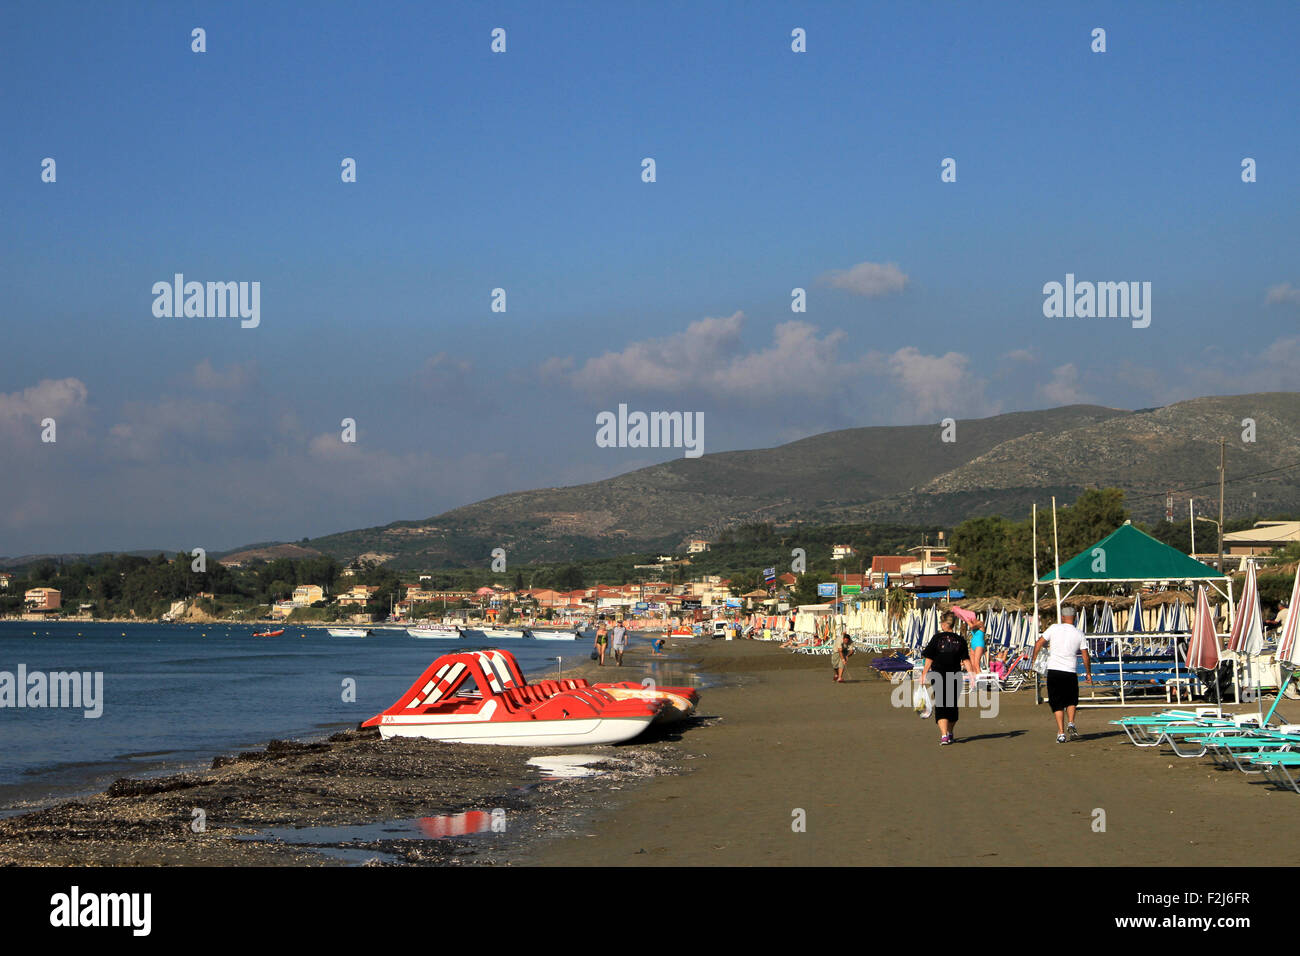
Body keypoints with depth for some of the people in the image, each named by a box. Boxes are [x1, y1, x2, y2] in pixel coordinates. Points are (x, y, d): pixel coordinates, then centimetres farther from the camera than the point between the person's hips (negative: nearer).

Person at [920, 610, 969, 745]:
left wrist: (924, 675, 0)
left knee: (940, 706, -3)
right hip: (955, 677, 3)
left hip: (939, 677, -3)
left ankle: (944, 735, -19)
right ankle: (950, 733, 32)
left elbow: (929, 659, -6)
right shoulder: (960, 640, 1)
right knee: (952, 705, 18)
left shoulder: (937, 638, -6)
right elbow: (966, 660, -2)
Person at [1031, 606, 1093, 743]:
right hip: (1070, 671, 0)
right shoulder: (1079, 634, 2)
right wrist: (1089, 674, 13)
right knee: (1071, 700, 20)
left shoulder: (1054, 628, 0)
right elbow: (1086, 657, 2)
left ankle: (1061, 733, -1)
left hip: (1053, 670, 0)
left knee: (1057, 703, 6)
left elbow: (1039, 643, -1)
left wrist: (1033, 660, 11)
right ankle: (1071, 723, -2)